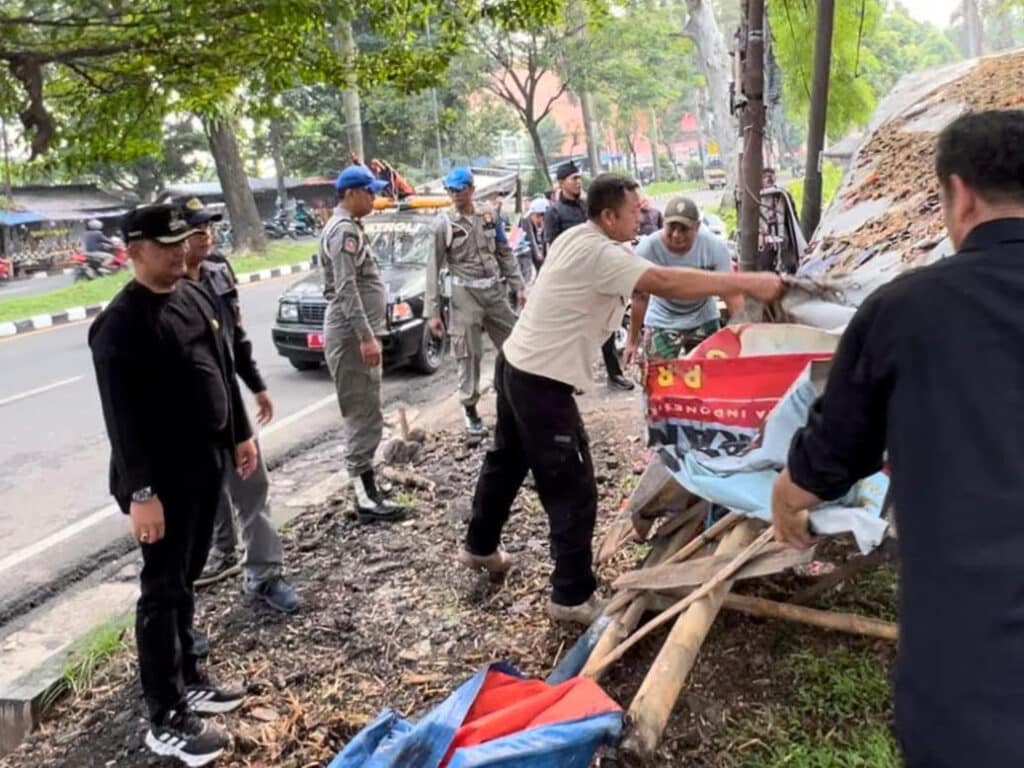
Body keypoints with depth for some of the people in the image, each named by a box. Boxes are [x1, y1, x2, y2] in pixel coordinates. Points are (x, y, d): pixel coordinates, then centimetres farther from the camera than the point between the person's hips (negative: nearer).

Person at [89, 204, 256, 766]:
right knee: (164, 590, 1)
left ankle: (187, 678, 36)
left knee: (185, 580, 20)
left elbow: (222, 371, 17)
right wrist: (140, 492, -23)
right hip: (163, 477, -8)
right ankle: (166, 721, 13)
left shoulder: (194, 296, 9)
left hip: (205, 464, 8)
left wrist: (240, 435, 18)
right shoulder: (121, 323, -18)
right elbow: (123, 417, -21)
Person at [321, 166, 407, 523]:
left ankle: (366, 487, 24)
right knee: (363, 415, -8)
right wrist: (366, 336, -27)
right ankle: (366, 498, -5)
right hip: (351, 335, -11)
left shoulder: (349, 227, 18)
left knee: (364, 415, 15)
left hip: (358, 333, 11)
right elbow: (346, 289, -23)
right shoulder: (343, 230, -14)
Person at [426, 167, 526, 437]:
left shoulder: (489, 214, 3)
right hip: (465, 294, -4)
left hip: (495, 289, 4)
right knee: (469, 355, 0)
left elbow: (504, 253, 12)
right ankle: (470, 410, 13)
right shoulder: (444, 223, -6)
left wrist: (518, 286, 8)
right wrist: (433, 311, -10)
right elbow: (434, 268, -6)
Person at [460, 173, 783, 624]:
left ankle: (480, 547, 45)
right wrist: (748, 283, -28)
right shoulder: (599, 254, -22)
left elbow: (648, 281, 11)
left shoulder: (577, 239, 10)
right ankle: (572, 597, 10)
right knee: (572, 490, -1)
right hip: (542, 381, -10)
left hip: (516, 365, 10)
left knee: (506, 462, 26)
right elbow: (666, 283, -31)